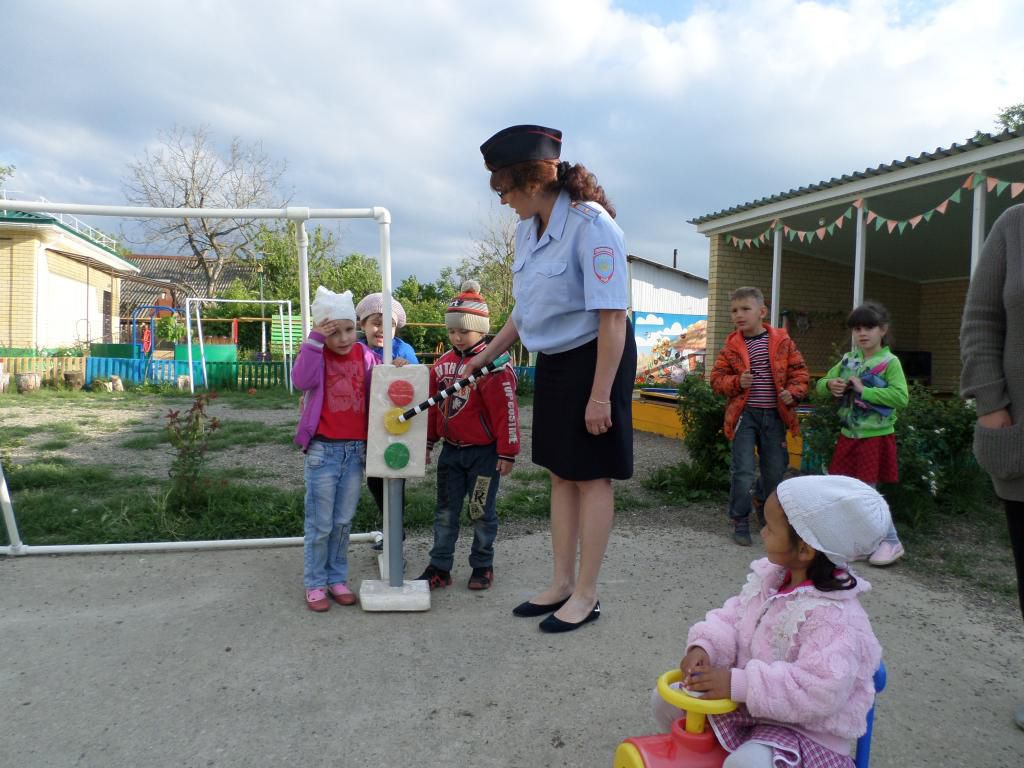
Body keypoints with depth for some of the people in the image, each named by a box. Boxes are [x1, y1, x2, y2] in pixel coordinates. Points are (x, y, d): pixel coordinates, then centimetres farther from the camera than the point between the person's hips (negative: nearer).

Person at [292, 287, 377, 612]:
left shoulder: (365, 355, 4)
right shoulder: (316, 354, -5)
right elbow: (301, 380, -25)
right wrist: (315, 339, -24)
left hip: (356, 450, 3)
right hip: (323, 450, -3)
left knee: (343, 522, 13)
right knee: (320, 524, 5)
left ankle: (337, 579, 27)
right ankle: (315, 584, 18)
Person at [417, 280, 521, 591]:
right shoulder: (443, 363, 5)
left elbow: (506, 411, -15)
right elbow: (433, 405, 13)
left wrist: (507, 452, -14)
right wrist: (427, 443, 15)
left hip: (484, 452, -6)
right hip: (451, 450, 6)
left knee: (482, 511, 7)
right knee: (445, 511, 11)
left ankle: (482, 565, 23)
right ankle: (440, 567, 20)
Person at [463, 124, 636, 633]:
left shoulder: (591, 226, -20)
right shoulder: (528, 229, 5)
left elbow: (613, 317, -22)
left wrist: (600, 395, -23)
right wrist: (486, 356, 19)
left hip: (594, 359, -8)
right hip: (552, 361, 8)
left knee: (590, 476, 2)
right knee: (560, 474, 13)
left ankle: (586, 595, 17)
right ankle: (561, 583, 27)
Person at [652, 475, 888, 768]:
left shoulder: (834, 617, -29)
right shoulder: (769, 576, -5)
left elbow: (821, 691, -35)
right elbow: (733, 616, 3)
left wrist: (739, 685, -34)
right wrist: (704, 646, -17)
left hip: (804, 726, -7)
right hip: (750, 701, 8)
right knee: (667, 700, 5)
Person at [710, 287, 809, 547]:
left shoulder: (781, 341, 1)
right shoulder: (732, 345, 0)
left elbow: (799, 370, 6)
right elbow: (717, 377, 2)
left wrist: (794, 392, -12)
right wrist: (737, 382, -16)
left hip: (774, 414, 2)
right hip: (744, 414, -2)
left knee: (775, 470, 13)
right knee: (743, 471, -6)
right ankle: (740, 521, 10)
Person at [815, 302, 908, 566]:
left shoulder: (890, 362, -9)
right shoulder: (848, 360, 7)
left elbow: (901, 397, -21)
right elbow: (821, 384, 14)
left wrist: (863, 390, -21)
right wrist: (830, 384, -9)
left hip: (876, 437, -6)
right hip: (849, 435, 6)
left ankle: (891, 542, 14)